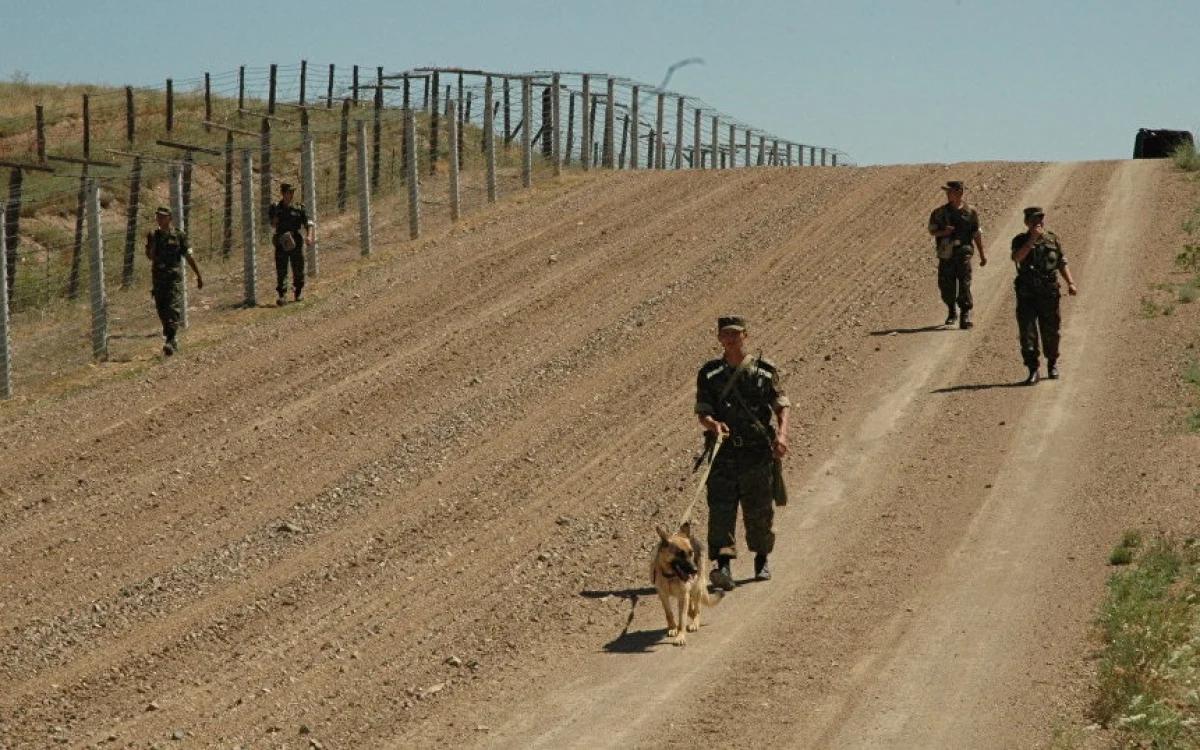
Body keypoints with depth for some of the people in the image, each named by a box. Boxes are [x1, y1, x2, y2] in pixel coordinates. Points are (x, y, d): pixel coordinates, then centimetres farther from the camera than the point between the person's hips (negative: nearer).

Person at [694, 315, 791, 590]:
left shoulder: (765, 371, 5)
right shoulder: (710, 374, 7)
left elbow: (782, 406, 3)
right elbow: (702, 413, 2)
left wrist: (781, 434, -16)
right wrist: (713, 424, -22)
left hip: (758, 452, 0)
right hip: (723, 452, 0)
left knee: (759, 510, 7)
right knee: (720, 508, -14)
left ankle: (762, 561, 29)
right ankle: (723, 567, -22)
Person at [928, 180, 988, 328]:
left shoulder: (970, 212, 2)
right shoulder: (939, 213, 5)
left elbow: (977, 234, 8)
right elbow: (932, 231, 7)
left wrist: (982, 254, 8)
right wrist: (943, 232, -14)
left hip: (963, 253, -2)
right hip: (946, 255, 2)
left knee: (964, 284, -10)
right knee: (946, 286, 7)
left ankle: (966, 315, -9)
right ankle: (951, 313, 28)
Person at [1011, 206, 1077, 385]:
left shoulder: (1053, 239, 8)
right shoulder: (1020, 241, 1)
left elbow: (1062, 263, 12)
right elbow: (1017, 258, -20)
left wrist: (1070, 283, 1)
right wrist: (1032, 239, -24)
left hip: (1049, 294, 2)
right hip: (1027, 295, -2)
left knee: (1050, 332, 10)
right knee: (1027, 332, -9)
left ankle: (1052, 364, 31)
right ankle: (1033, 370, -6)